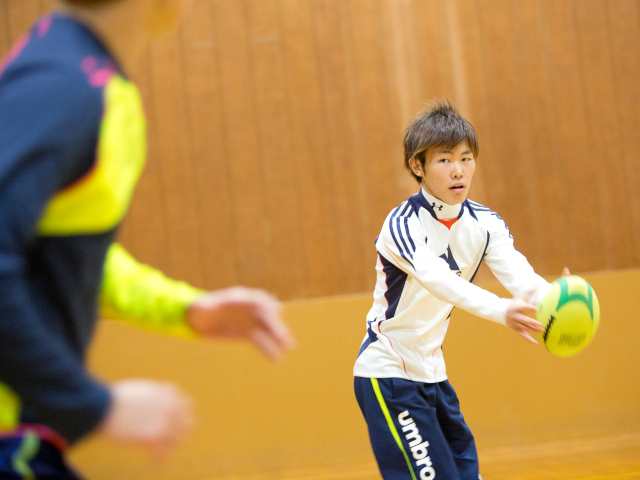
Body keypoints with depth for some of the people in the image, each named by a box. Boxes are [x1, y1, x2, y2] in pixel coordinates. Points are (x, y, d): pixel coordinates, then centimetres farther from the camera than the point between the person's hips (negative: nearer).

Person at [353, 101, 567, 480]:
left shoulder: (485, 223, 0)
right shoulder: (403, 224, -19)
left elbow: (518, 273, -19)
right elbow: (438, 279, -38)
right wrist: (502, 311, -55)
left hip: (431, 374, 7)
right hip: (387, 375, -7)